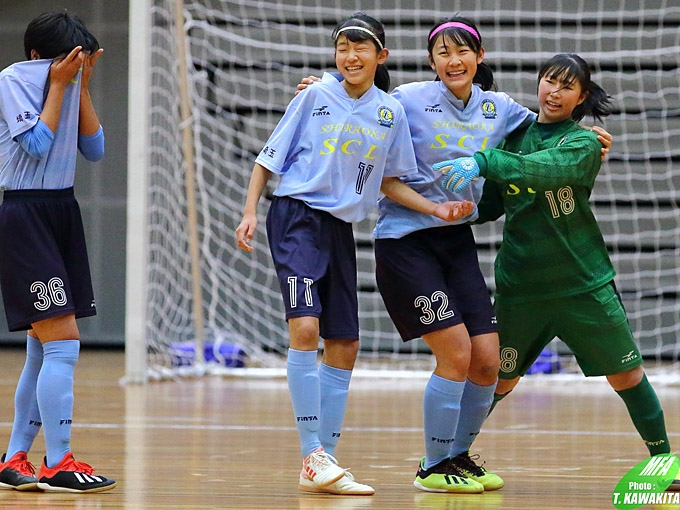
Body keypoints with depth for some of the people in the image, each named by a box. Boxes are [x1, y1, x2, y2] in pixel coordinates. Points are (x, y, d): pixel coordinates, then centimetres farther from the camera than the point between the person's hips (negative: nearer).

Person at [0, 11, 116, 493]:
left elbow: (95, 149, 8)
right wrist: (59, 84, -11)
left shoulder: (69, 83, 12)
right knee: (63, 344, -13)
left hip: (63, 212, 8)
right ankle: (58, 464, -10)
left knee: (44, 350, 8)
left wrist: (82, 85, 3)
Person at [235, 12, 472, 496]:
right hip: (296, 217, -5)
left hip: (340, 229, 5)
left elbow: (388, 180, 16)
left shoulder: (391, 112, 6)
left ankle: (324, 464, 16)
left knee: (345, 346, 6)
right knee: (305, 326, -22)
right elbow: (268, 159, 2)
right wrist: (250, 212, -8)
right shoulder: (315, 97, -4)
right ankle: (312, 455, -19)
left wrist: (438, 208, 3)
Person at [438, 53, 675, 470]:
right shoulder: (515, 134, 5)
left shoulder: (584, 142, -8)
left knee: (627, 374, 4)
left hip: (584, 284, -2)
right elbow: (492, 204, 12)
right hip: (519, 283, 2)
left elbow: (547, 169, -31)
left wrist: (483, 162, -42)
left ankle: (662, 459, 19)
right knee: (498, 379, 2)